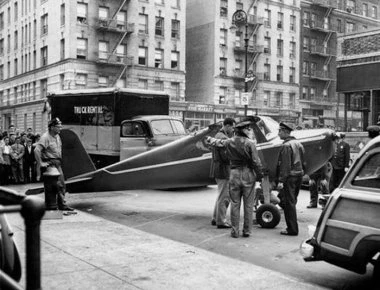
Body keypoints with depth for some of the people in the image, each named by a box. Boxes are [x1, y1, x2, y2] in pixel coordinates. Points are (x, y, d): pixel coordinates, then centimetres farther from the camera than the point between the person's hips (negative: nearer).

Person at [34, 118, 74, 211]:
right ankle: (51, 207, 9)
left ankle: (62, 205, 15)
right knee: (50, 186, 0)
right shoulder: (45, 137, -16)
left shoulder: (57, 136, 11)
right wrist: (41, 164, -22)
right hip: (49, 164, -8)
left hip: (57, 164, 8)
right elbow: (36, 150, -24)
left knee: (61, 184, 8)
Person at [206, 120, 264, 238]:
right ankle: (247, 231, 13)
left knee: (235, 204, 9)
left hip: (234, 174, 3)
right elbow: (256, 162, -12)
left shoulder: (229, 142, 1)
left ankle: (234, 231, 12)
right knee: (248, 205, 7)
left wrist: (209, 139, 40)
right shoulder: (250, 143, -11)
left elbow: (217, 142, 19)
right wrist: (259, 175, 0)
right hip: (248, 175, -3)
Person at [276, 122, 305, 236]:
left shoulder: (286, 146, -15)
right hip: (299, 175, 9)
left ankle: (292, 229, 1)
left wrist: (281, 181, -20)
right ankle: (292, 227, 24)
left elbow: (285, 165, -20)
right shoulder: (298, 144, 13)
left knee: (289, 203, -2)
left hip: (289, 177, -9)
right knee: (292, 202, 17)